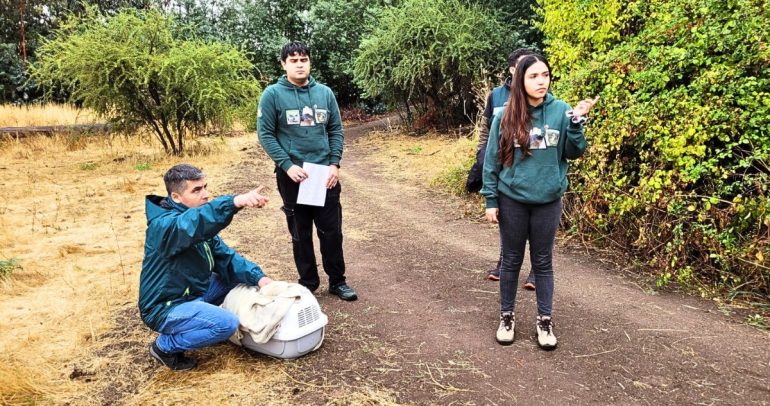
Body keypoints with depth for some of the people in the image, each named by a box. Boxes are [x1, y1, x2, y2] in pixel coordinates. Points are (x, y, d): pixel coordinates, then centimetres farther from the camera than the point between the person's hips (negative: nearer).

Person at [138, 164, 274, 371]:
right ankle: (165, 346, -1)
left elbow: (224, 256, 2)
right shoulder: (163, 224, -25)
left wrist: (257, 276, -14)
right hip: (164, 307, -9)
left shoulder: (200, 224, 3)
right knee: (227, 323, -25)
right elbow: (191, 223, -48)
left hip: (194, 292, 9)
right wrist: (235, 202, -63)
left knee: (241, 277, 7)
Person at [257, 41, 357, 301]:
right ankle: (308, 284, 23)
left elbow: (336, 130, 8)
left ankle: (337, 281, 22)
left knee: (332, 230, 8)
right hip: (292, 175, -2)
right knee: (301, 234, 9)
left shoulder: (325, 93, 6)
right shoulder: (273, 94, -5)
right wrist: (287, 165, -15)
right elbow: (265, 134, -6)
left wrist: (335, 164, -4)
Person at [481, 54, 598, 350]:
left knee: (543, 262, 12)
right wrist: (491, 200, -3)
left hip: (548, 200, 1)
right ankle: (506, 317, 28)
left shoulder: (561, 111, -4)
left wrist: (576, 122, -16)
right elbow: (492, 160, -2)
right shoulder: (505, 116, -6)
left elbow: (574, 153, -1)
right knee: (511, 261, 12)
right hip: (512, 200, 0)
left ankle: (544, 320, 26)